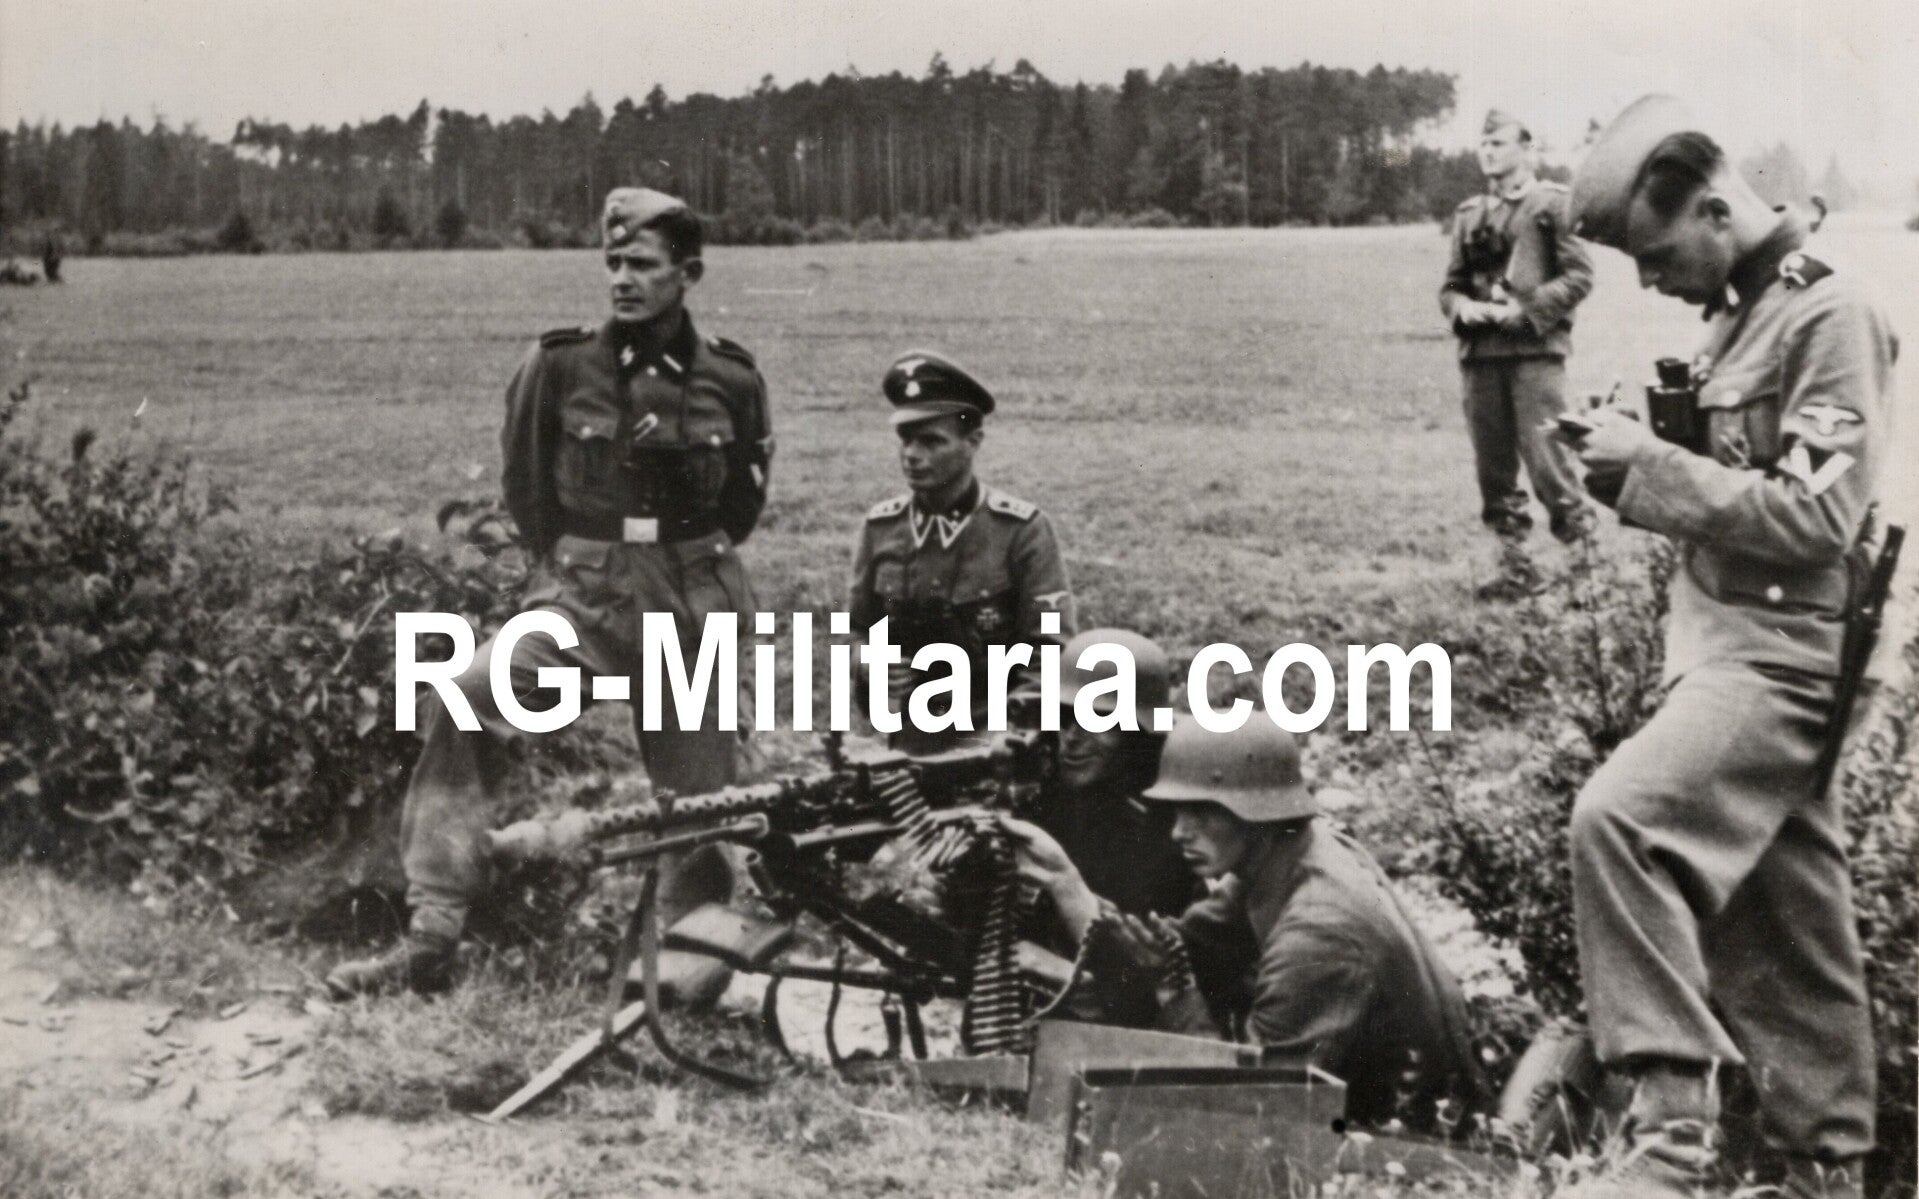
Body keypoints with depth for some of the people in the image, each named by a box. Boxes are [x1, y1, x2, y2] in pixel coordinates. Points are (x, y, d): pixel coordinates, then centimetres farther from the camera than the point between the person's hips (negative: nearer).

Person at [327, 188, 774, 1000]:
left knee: (697, 797, 7)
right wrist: (570, 570, 7)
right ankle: (431, 938, -24)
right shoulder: (560, 366, -3)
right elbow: (525, 487, 10)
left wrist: (695, 569, 8)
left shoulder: (731, 381, 1)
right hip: (582, 593, -1)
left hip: (689, 606, 1)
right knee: (467, 697, -27)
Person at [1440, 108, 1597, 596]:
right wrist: (1463, 307, -5)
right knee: (1493, 465, 7)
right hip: (1480, 351, 5)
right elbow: (1450, 284, 17)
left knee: (1544, 456, -9)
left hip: (1535, 348, -5)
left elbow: (1579, 276, -4)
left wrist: (1526, 309, -14)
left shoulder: (1552, 203, 1)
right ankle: (1515, 564, 15)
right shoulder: (1469, 214, 14)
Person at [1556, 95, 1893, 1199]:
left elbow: (1818, 518, -19)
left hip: (1780, 652, -9)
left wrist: (1652, 467, -17)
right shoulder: (1744, 310, 15)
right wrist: (1641, 462, 6)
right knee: (1783, 929, 15)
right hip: (1738, 645, 9)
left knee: (1621, 818, -27)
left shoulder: (1830, 312, -12)